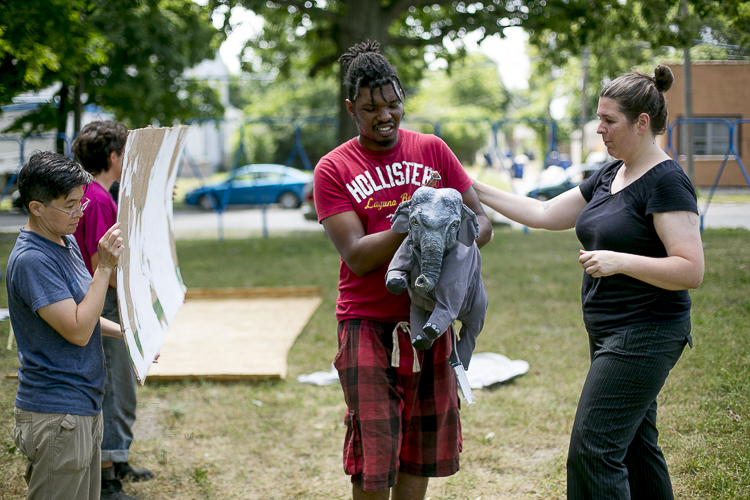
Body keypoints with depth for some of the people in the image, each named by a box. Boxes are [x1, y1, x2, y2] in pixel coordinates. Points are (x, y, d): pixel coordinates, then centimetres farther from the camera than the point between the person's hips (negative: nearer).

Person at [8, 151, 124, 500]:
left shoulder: (67, 242, 10)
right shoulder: (31, 260, -21)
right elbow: (77, 330, -23)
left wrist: (125, 333, 12)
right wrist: (105, 268, -23)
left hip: (84, 408, 10)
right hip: (56, 416, -9)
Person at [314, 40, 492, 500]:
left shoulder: (432, 151, 5)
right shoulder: (333, 169, -3)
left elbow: (482, 221, 5)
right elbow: (357, 257, -12)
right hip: (368, 324, -3)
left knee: (421, 448, 11)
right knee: (373, 459, -4)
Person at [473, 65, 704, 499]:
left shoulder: (667, 182, -14)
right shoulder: (609, 175, 12)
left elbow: (692, 271, -20)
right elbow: (546, 214, 17)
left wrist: (618, 261, -26)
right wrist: (475, 190, 13)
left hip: (645, 335, -9)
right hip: (612, 333, 9)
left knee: (592, 450, -12)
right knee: (635, 448, 14)